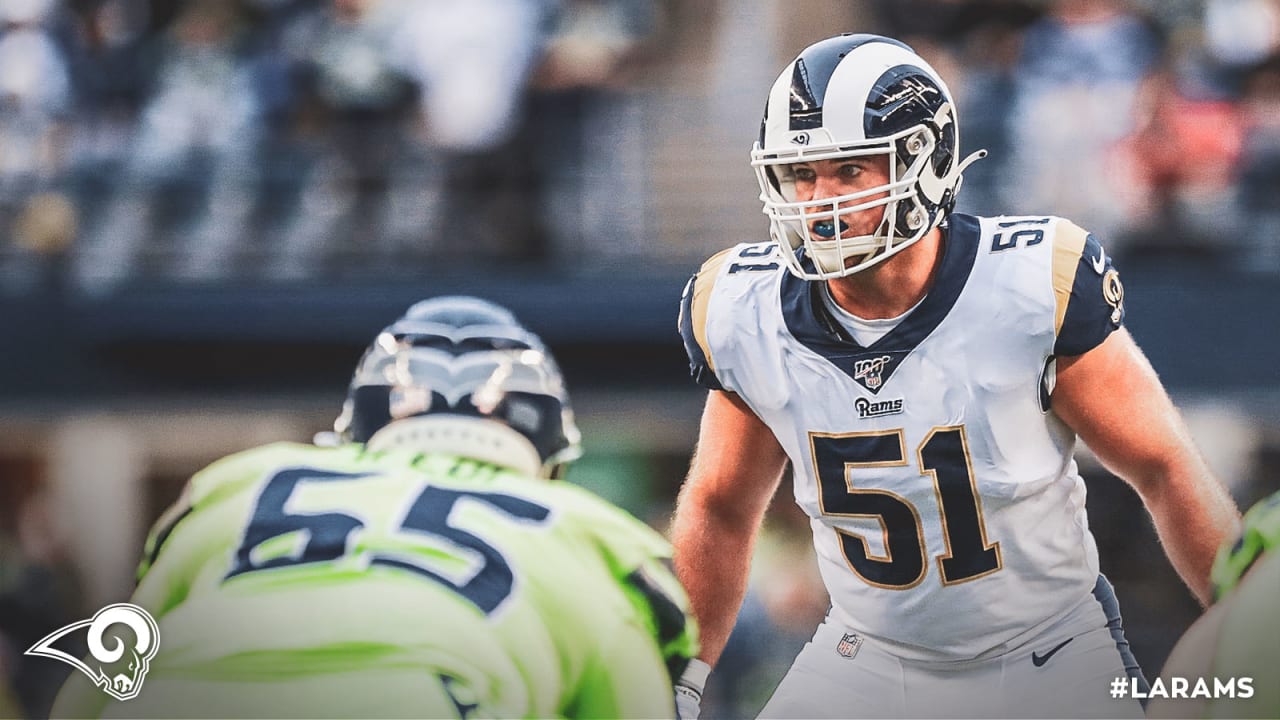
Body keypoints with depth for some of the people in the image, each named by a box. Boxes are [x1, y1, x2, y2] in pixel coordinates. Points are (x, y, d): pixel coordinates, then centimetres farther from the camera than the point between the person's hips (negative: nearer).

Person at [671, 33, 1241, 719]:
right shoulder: (746, 316, -10)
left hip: (1048, 662, -2)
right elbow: (720, 508, 8)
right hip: (868, 659, 3)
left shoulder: (1033, 287, -20)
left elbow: (1166, 471, -10)